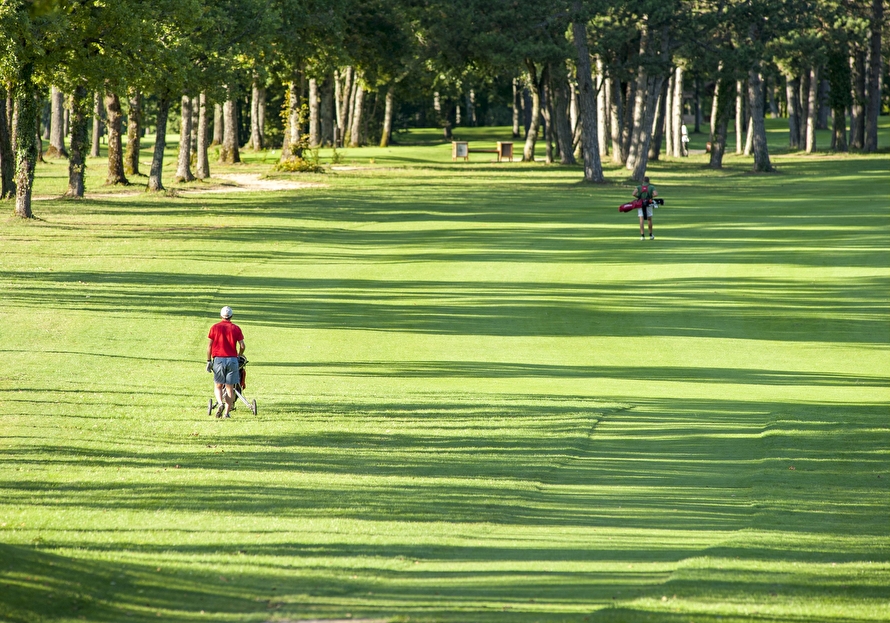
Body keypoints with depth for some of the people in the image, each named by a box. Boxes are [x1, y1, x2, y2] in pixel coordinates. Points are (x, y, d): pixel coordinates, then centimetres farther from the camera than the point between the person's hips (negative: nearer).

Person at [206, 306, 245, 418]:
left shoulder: (215, 327, 3)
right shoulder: (236, 328, 3)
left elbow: (209, 345, -1)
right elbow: (242, 346, -1)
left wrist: (209, 361, 4)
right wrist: (239, 356, 18)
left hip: (218, 359, 0)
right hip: (232, 359, 0)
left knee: (218, 386, 10)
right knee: (230, 387, 5)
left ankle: (220, 403, -16)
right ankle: (227, 412, 3)